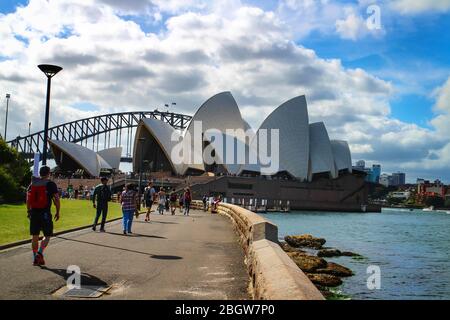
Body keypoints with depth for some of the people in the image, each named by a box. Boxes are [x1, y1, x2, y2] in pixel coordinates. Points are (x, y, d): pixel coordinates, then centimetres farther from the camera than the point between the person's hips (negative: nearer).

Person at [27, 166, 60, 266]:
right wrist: (58, 212, 1)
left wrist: (29, 211, 17)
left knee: (35, 236, 10)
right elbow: (56, 199, -8)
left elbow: (28, 199, 10)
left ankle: (35, 258, 14)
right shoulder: (51, 184, -4)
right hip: (45, 213, -4)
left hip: (34, 213, 4)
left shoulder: (32, 184, 10)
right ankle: (40, 252, -14)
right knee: (47, 235, 6)